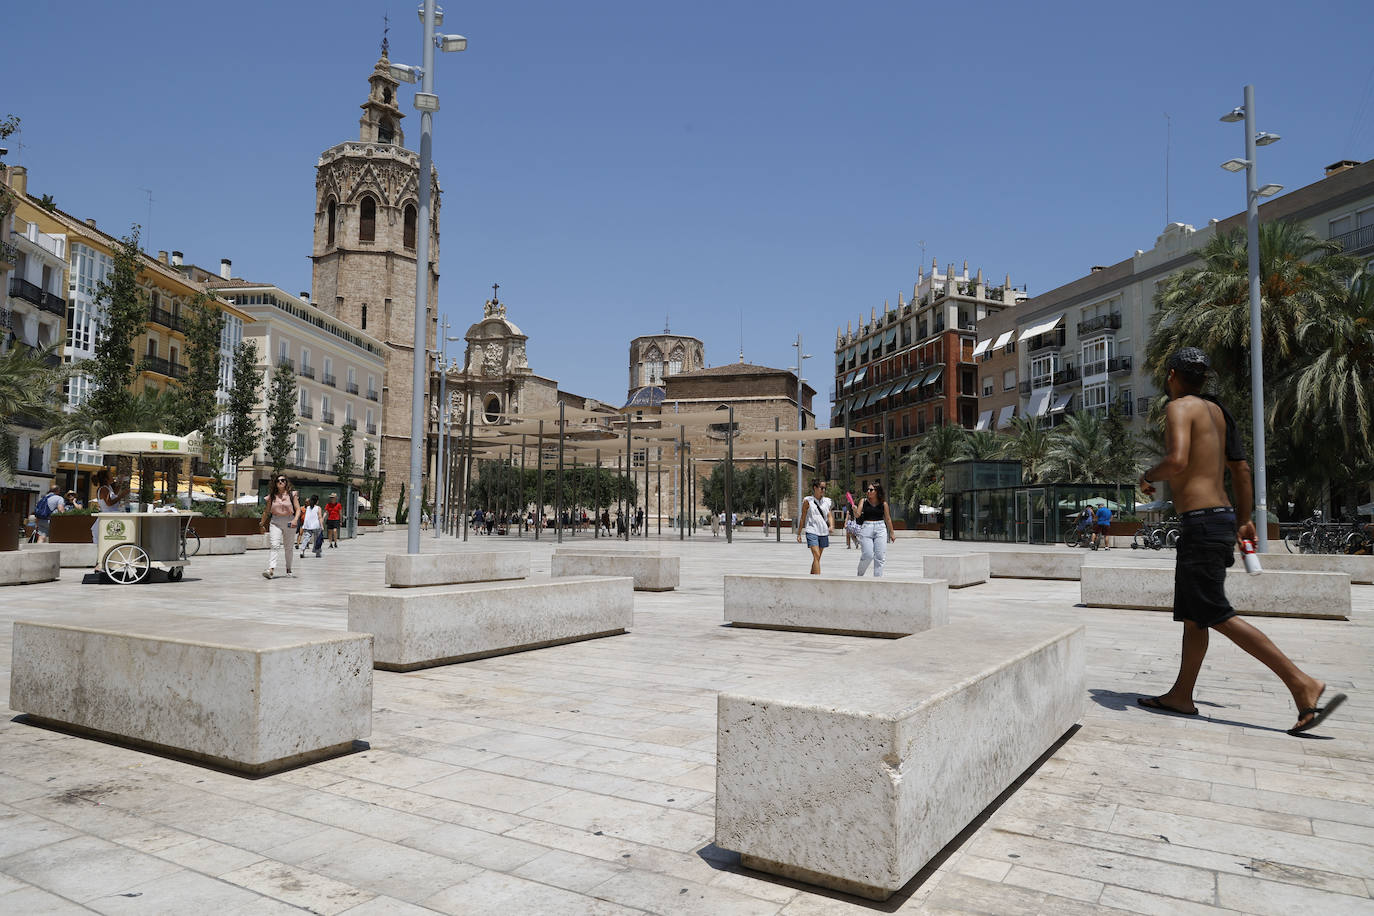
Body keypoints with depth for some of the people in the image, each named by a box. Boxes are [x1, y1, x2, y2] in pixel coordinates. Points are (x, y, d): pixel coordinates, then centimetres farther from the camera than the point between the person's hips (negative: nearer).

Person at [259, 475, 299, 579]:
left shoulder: (292, 494, 1)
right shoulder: (272, 496, 7)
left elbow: (298, 509, -3)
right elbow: (267, 511, 17)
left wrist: (295, 520, -19)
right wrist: (262, 523, 23)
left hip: (288, 522, 0)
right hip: (275, 522, 0)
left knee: (288, 547, 11)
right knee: (274, 545, -17)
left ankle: (288, 569, 28)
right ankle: (271, 569, -29)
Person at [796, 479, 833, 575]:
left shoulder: (826, 501, 10)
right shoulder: (808, 501, -1)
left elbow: (829, 516, 10)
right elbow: (802, 518, 3)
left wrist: (831, 526, -12)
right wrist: (799, 534, 3)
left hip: (824, 532, 5)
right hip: (812, 531, -5)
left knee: (817, 557, 11)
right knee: (816, 556, -16)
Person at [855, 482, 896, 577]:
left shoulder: (883, 503, 3)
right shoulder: (864, 501, 2)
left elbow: (888, 518, 12)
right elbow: (858, 515, -5)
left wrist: (892, 532, 16)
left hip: (880, 528, 1)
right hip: (866, 528, -1)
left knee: (880, 557, -1)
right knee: (867, 555, -6)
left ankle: (877, 577, 9)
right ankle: (860, 574, 19)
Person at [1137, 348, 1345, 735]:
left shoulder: (1179, 407, -11)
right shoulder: (1216, 410, 16)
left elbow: (1177, 460, -27)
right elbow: (1241, 469, 21)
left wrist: (1148, 477, -7)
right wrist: (1244, 521, 27)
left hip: (1200, 522, -10)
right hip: (1222, 515, 10)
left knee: (1217, 615, -7)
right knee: (1191, 612, 13)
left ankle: (1302, 683, -8)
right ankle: (1181, 695, 20)